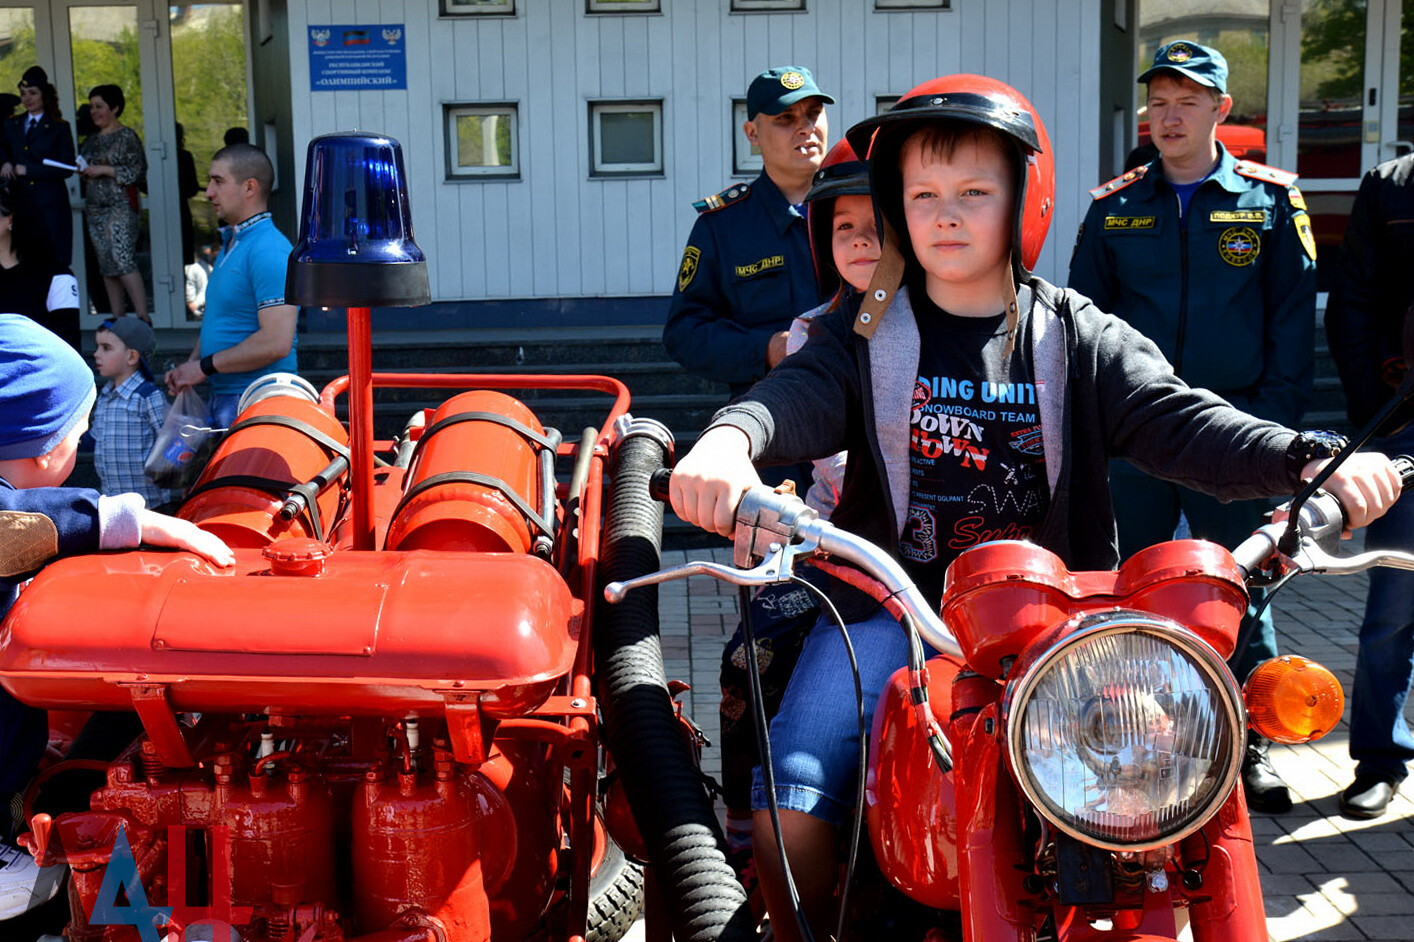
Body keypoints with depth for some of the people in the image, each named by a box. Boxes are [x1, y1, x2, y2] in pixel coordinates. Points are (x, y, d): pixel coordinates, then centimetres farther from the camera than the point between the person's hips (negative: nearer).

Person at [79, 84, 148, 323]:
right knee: (106, 265, 6)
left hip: (121, 206, -7)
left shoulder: (127, 136, -4)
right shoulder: (91, 140, 17)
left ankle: (143, 317, -17)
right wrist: (83, 171, 3)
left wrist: (105, 170, -14)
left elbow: (138, 170, -10)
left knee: (123, 260, -16)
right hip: (95, 208, 7)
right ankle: (117, 319, 10)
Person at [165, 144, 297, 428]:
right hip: (221, 398, 9)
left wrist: (205, 367, -14)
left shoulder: (269, 251, -15)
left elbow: (276, 343, -24)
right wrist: (188, 368, 7)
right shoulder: (229, 245, 18)